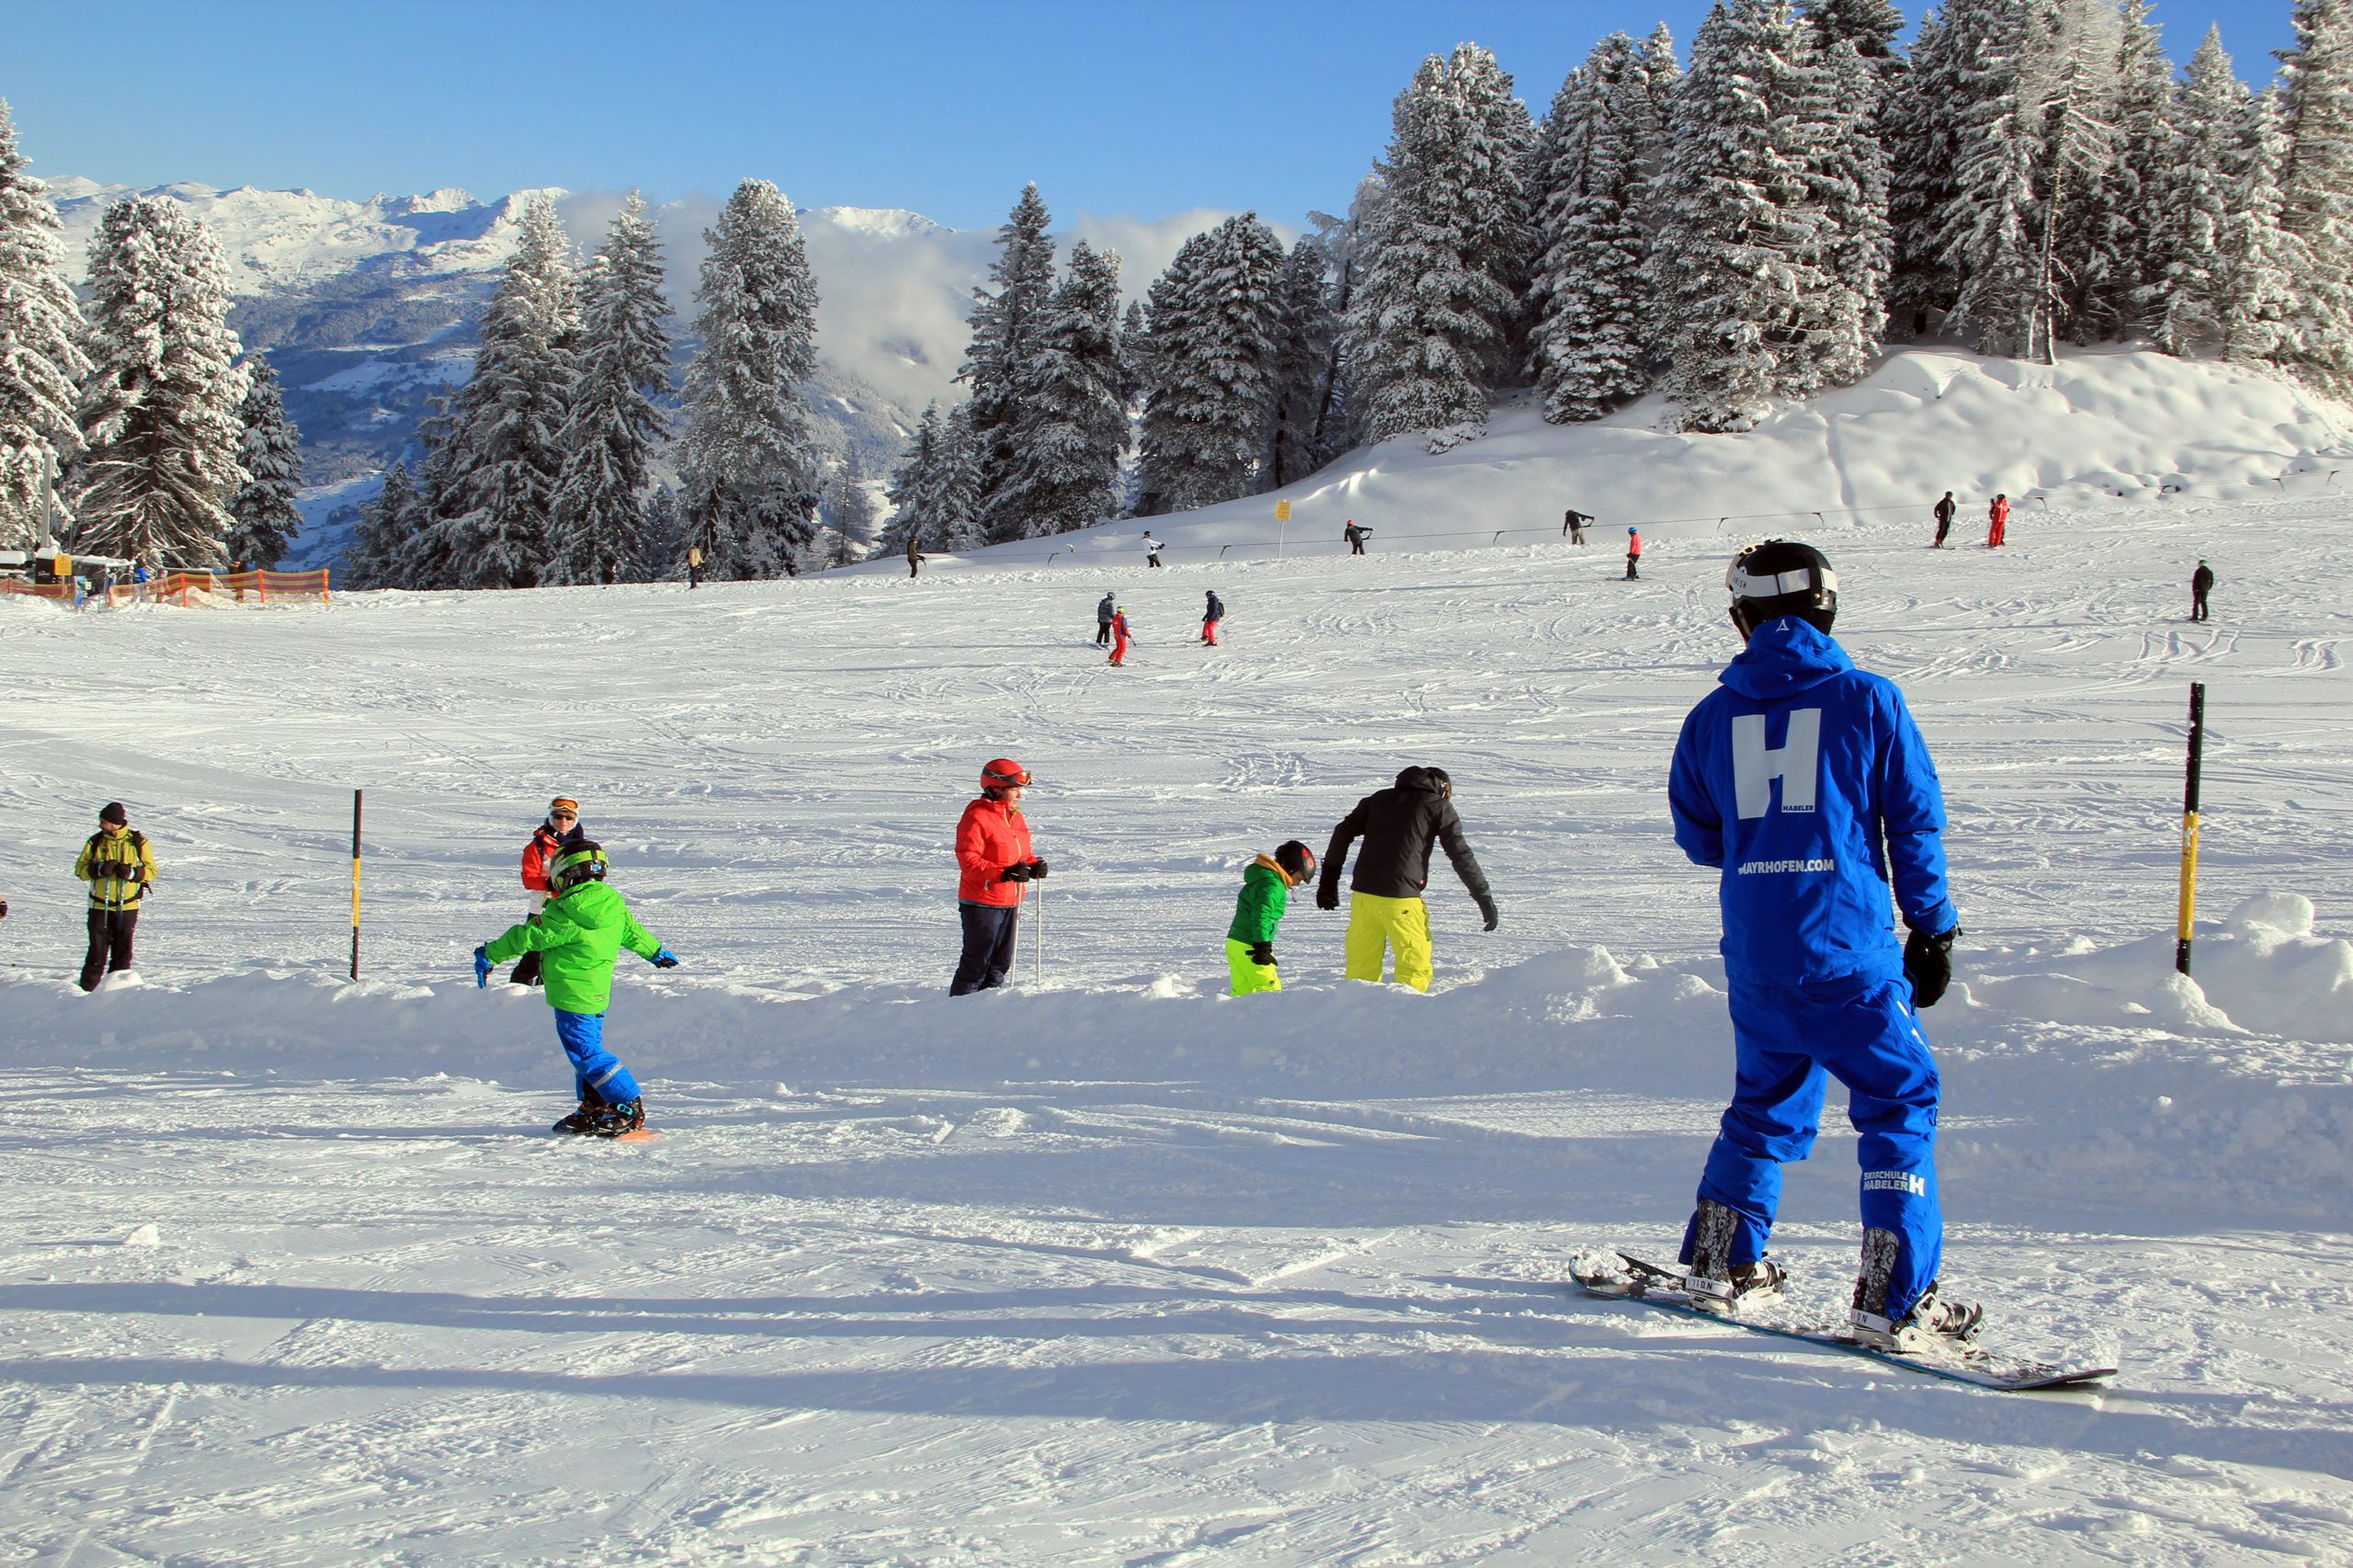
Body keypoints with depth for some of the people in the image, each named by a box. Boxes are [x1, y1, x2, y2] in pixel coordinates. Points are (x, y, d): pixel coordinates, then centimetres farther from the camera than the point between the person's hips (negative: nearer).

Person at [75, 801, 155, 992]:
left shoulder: (139, 842, -2)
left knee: (122, 950, 6)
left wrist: (131, 872, -18)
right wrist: (99, 869, -17)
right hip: (99, 906, 0)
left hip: (127, 906, 0)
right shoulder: (96, 841, 2)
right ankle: (88, 988, 2)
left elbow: (151, 870, 0)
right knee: (97, 949, -3)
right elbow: (80, 868, 3)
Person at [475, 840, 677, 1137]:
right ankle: (593, 1110, 26)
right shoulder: (614, 904, 4)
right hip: (598, 993, 8)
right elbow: (633, 933, 19)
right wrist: (656, 952, 38)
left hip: (571, 995, -8)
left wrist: (489, 954, 1)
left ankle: (630, 1109, -7)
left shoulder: (564, 914, -18)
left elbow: (525, 937, -12)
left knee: (587, 1055, -5)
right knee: (589, 1049, 19)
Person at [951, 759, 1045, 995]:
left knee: (1001, 961, 15)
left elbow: (1021, 855, 22)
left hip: (1010, 902, 8)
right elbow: (968, 860, -21)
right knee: (977, 960, -3)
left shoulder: (1015, 817, 13)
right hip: (982, 903, -8)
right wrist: (1002, 873, -28)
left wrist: (1033, 866, -2)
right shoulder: (976, 818, -15)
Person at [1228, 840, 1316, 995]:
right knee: (1270, 988, -6)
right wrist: (1262, 947, -26)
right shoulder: (1274, 885, -13)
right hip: (1249, 947, -9)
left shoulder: (1261, 878, 19)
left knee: (1242, 989, 12)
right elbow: (1261, 915, -24)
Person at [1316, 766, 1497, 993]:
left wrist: (1329, 881, 16)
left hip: (1362, 893, 4)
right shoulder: (1439, 806, 7)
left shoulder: (1379, 798, 19)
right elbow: (1461, 855, 1)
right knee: (1415, 968, 5)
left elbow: (1343, 833, 14)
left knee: (1361, 967, 12)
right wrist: (1484, 898, 4)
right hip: (1401, 898, -4)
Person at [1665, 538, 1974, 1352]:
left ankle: (1719, 1263, 28)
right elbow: (1916, 821, -1)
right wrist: (1934, 929, 8)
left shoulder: (1712, 715, 5)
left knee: (1766, 1102, 22)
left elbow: (1696, 836, 12)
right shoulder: (1867, 699, -3)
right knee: (1898, 1106, 5)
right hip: (1848, 949, -4)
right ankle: (1895, 1302, -1)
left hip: (1754, 954, 4)